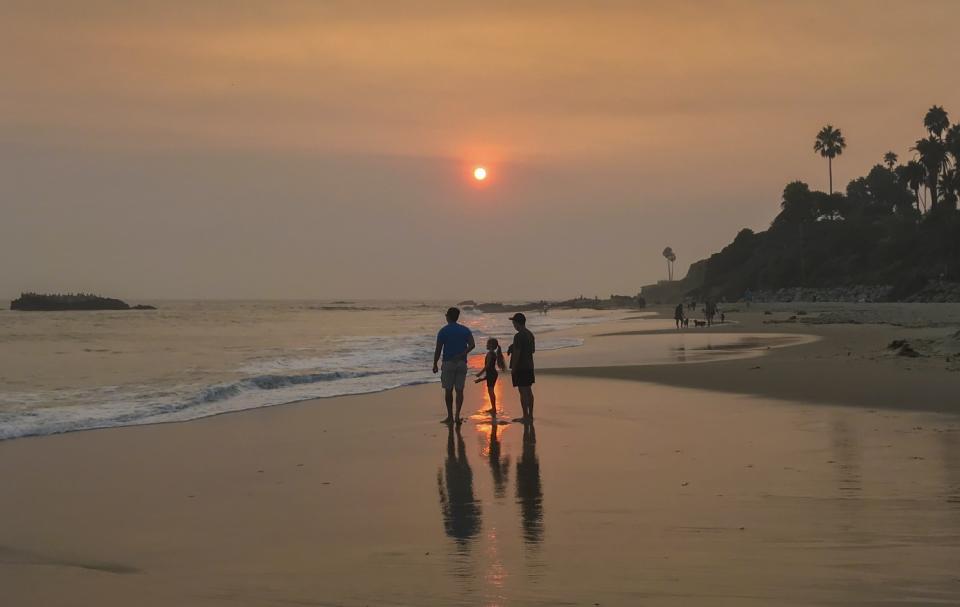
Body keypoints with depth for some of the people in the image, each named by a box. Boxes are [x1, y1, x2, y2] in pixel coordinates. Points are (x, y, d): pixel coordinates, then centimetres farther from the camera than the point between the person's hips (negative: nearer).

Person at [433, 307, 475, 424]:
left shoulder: (443, 331, -4)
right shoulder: (465, 330, 5)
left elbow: (438, 350, -5)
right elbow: (472, 345, -9)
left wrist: (435, 364, 3)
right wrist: (461, 355, -9)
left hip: (448, 363, -2)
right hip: (461, 363, 2)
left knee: (448, 390, 6)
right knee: (459, 390, 5)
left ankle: (450, 416, 8)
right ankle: (457, 416, -3)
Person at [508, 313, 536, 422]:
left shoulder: (518, 336, -17)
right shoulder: (530, 334, 11)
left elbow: (517, 353, -20)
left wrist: (513, 368, -14)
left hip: (520, 367, -9)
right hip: (529, 366, 9)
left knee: (523, 391, -6)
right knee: (528, 391, 13)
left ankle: (526, 416, -6)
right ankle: (530, 415, 18)